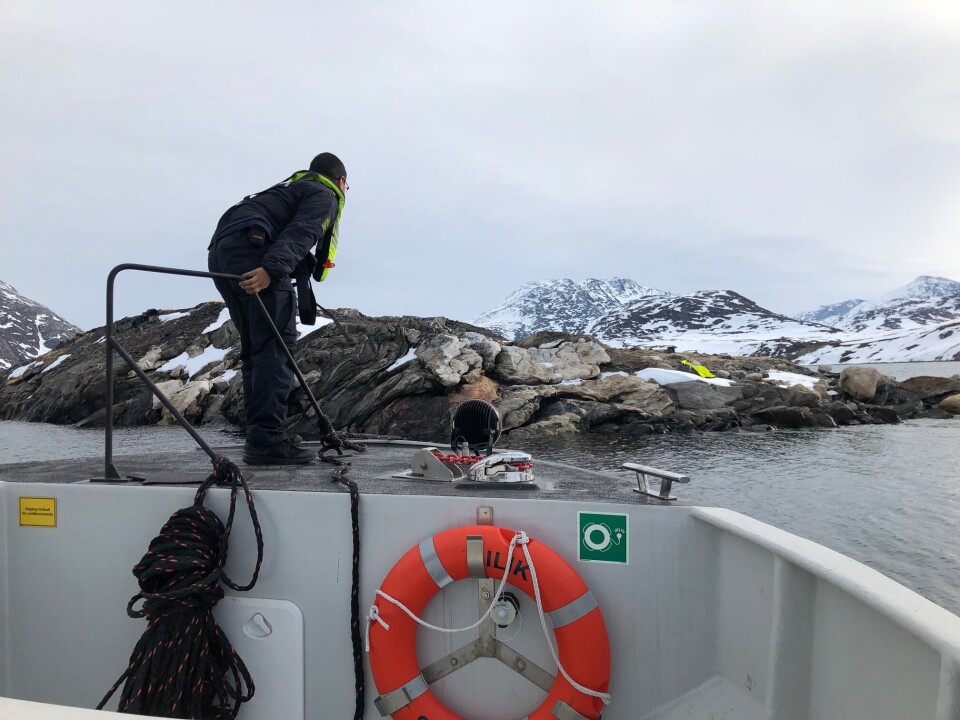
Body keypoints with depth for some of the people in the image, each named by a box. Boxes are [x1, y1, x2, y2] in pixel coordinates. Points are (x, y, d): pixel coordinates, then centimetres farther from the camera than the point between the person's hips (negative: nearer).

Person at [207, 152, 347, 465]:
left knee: (254, 346, 10)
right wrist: (271, 270, -26)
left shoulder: (291, 189, 37)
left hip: (220, 253, 9)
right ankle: (267, 439, -17)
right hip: (252, 249, -9)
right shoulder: (325, 195, 9)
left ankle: (260, 435, 11)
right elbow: (299, 235, -12)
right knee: (276, 344, -13)